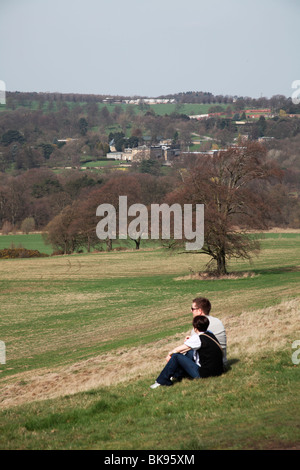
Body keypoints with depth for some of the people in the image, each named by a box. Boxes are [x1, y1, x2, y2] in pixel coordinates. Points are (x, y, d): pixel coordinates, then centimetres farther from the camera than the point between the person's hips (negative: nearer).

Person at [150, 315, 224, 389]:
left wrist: (170, 354, 13)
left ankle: (162, 381, 3)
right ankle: (176, 375, 36)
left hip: (202, 373, -9)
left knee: (176, 356, -5)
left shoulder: (198, 338, -15)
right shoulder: (209, 334, 6)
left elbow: (177, 350, -5)